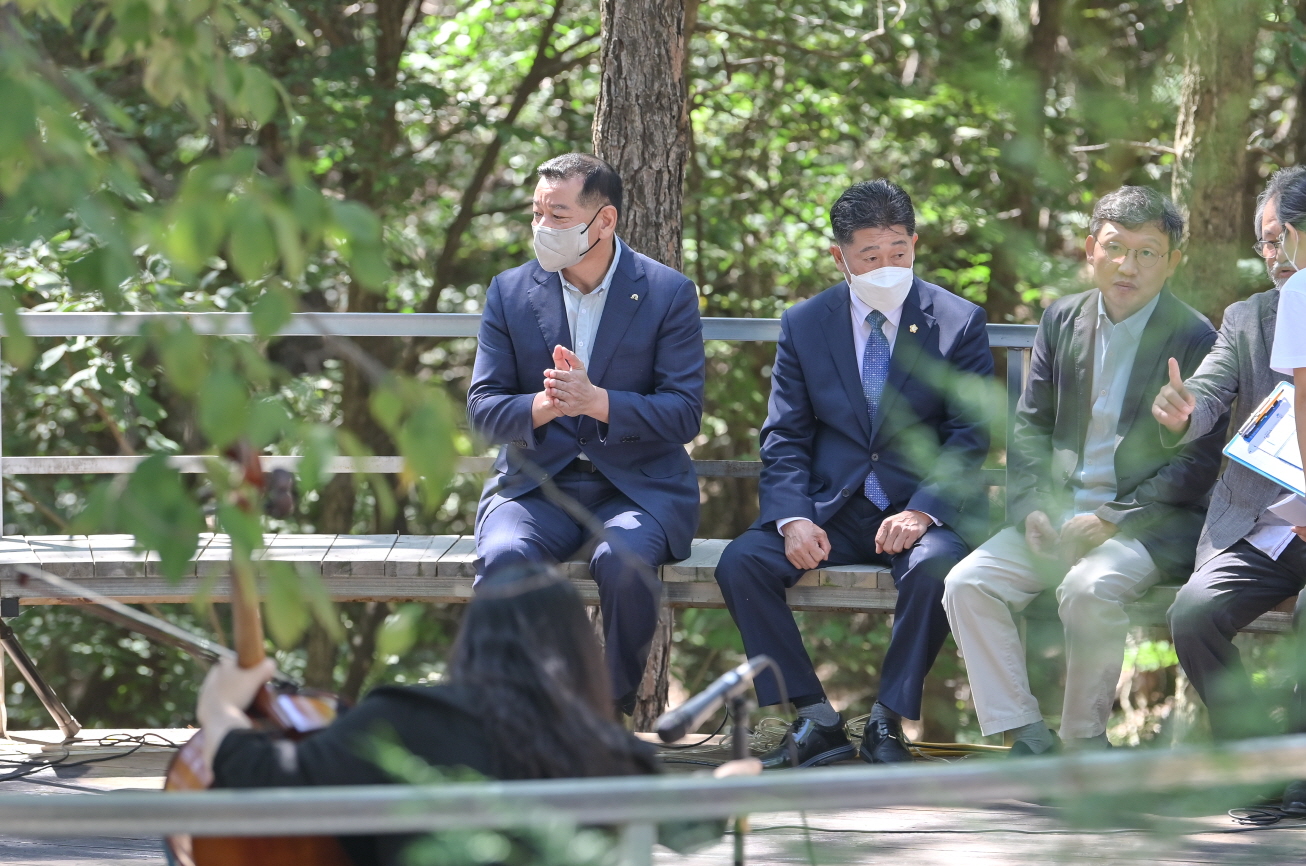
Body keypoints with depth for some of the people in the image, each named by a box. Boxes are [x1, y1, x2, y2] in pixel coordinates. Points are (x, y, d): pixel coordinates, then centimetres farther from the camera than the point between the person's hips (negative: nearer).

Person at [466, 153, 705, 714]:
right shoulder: (510, 292, 8)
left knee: (625, 561, -35)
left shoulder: (668, 294, 0)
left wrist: (596, 401, -23)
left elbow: (684, 413, -7)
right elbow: (483, 409, 3)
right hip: (535, 484, 2)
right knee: (504, 558, -32)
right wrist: (541, 407, -20)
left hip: (638, 485, -2)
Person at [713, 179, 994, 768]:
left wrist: (922, 511, -22)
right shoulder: (804, 325, 7)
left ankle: (888, 722, -20)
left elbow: (968, 435, -5)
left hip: (927, 508, -3)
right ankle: (816, 722, -15)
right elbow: (784, 439, 5)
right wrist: (793, 518, -14)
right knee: (741, 563, -22)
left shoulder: (958, 322, 0)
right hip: (830, 507, 3)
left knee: (934, 566, -36)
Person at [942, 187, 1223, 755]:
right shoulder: (1063, 320, 12)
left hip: (1149, 523, -5)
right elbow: (1030, 425, 15)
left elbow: (1198, 462, -8)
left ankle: (1085, 742, -16)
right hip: (1059, 513, 5)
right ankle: (1027, 739, -16)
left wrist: (1112, 520, -16)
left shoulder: (1195, 340, -4)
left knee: (1089, 590, -35)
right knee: (966, 585, -18)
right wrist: (1032, 508, -4)